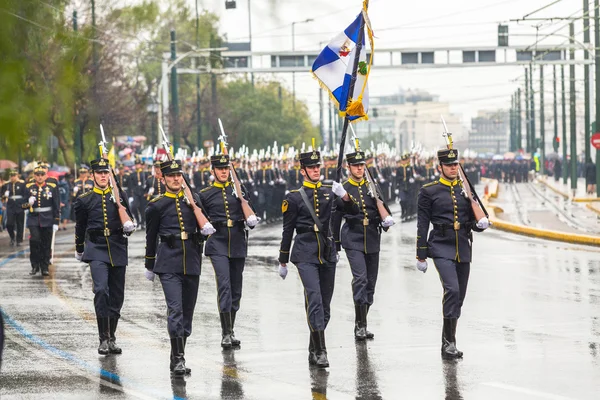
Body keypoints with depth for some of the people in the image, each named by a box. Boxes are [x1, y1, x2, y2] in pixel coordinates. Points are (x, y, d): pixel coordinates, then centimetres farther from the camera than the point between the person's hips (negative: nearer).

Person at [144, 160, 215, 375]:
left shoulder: (193, 199, 11)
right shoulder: (156, 206, 2)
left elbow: (202, 224, 22)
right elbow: (151, 237, 10)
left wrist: (206, 228, -3)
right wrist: (149, 266, 15)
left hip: (191, 263, 4)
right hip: (168, 265, -4)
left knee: (188, 311, 8)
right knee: (175, 309, -15)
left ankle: (178, 355, 20)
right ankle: (178, 359, -15)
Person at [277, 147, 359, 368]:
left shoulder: (329, 191, 9)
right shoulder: (294, 197, 0)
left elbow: (353, 210, 2)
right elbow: (287, 231, 4)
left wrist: (343, 195, -19)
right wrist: (282, 261, 7)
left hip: (327, 252, 4)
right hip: (305, 254, -4)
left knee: (325, 303, 8)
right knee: (314, 300, -17)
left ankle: (313, 350, 20)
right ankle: (320, 351, -20)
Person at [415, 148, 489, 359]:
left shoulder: (466, 189, 11)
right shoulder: (429, 191, 0)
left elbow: (474, 221, 15)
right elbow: (422, 225, 0)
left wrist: (481, 224, -9)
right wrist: (421, 256, -2)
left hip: (463, 248, 5)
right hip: (441, 248, -5)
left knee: (459, 296, 7)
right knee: (452, 289, -21)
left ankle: (448, 342, 19)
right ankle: (449, 341, -15)